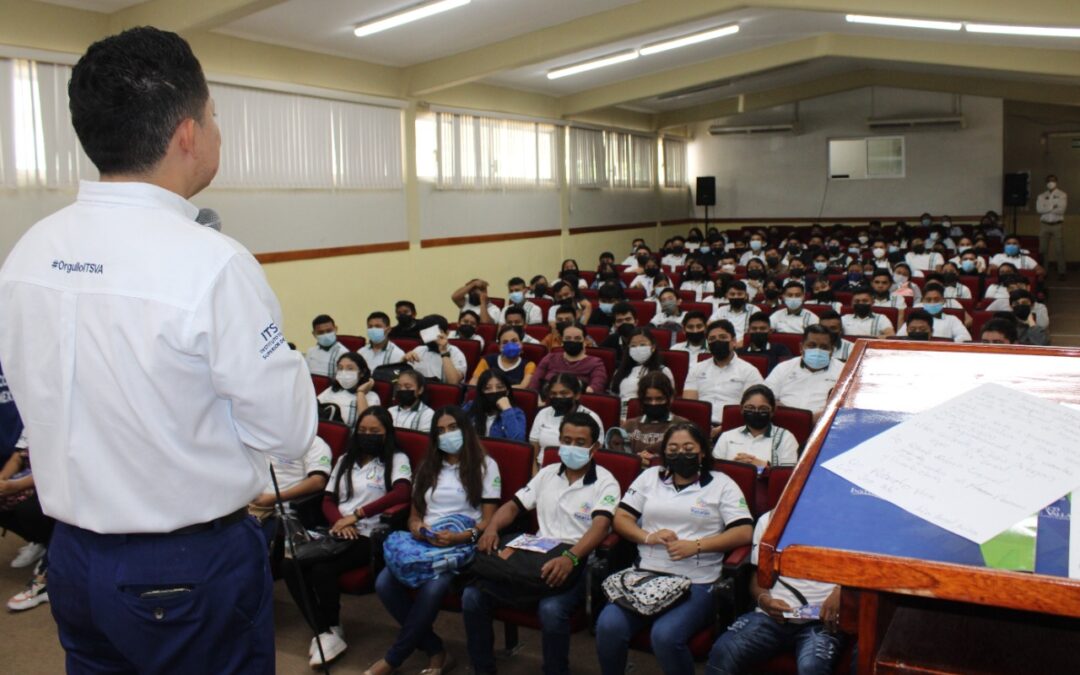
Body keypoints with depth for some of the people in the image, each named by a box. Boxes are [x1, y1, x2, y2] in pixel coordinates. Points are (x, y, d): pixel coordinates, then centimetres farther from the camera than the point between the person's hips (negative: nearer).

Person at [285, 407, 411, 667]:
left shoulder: (397, 459, 6)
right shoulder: (346, 460, 24)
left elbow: (402, 493, -13)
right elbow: (328, 500, 16)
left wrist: (356, 514, -16)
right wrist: (339, 521, -8)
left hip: (367, 536, -6)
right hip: (337, 532, 6)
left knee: (322, 569, -30)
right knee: (290, 565, -20)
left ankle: (330, 630, -6)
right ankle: (325, 633, -13)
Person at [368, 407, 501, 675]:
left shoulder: (484, 465, 6)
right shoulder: (428, 467, 21)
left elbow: (489, 521, 0)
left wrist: (460, 537, -20)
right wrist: (416, 527, -5)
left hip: (463, 545, -5)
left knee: (432, 589, -35)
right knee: (384, 583, -25)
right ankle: (436, 651, -11)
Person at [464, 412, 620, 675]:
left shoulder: (605, 483, -3)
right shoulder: (547, 474, 15)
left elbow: (600, 526, -19)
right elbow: (513, 506, 17)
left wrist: (570, 558, -38)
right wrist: (492, 527, -7)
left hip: (578, 563, -5)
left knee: (551, 609, -36)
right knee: (473, 595, -14)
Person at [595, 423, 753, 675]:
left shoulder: (722, 484, 7)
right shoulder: (650, 477, 17)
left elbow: (744, 532, -3)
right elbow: (621, 518, 12)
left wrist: (696, 546, -15)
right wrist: (647, 537, -9)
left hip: (696, 583, -3)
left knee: (665, 635, -30)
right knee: (608, 625, -22)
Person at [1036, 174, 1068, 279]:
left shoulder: (1062, 195, 4)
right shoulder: (1041, 196, 11)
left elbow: (1061, 210, -9)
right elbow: (1039, 209, -5)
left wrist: (1046, 209, -6)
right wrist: (1053, 207, -10)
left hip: (1057, 224, -2)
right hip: (1044, 224, 2)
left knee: (1059, 250, -5)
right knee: (1043, 249, 2)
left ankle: (1061, 272, -3)